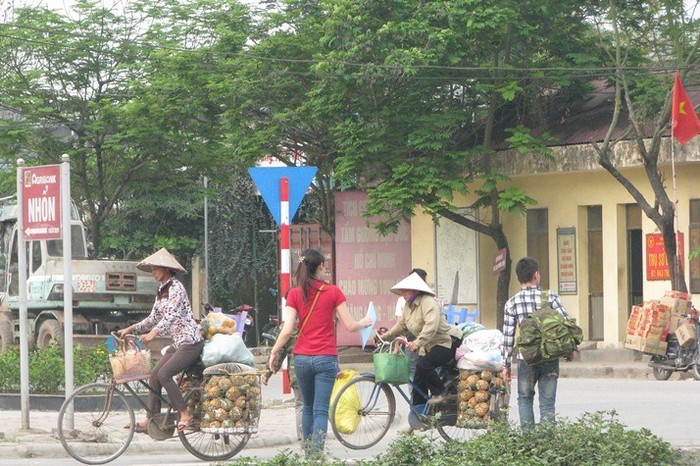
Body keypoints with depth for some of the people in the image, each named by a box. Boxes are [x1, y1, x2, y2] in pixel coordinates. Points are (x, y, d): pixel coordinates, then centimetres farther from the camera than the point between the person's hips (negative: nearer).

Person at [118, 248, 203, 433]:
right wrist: (130, 329, 9)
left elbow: (172, 315, -26)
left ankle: (185, 414, -13)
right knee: (154, 376, 1)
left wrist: (153, 333, -37)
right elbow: (154, 318, 18)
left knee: (164, 374, -21)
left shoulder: (176, 288, -13)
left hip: (190, 342, -10)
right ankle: (151, 419, 4)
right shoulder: (162, 291, 15)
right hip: (177, 343, 10)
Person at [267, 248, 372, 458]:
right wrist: (365, 323, 18)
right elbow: (350, 326, -2)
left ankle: (308, 455, 24)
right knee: (321, 410, -3)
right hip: (326, 358, -2)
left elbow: (287, 330, -7)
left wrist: (274, 352, 5)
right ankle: (317, 455, -13)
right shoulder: (333, 292, -3)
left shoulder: (295, 294, -1)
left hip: (302, 358, 2)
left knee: (308, 407, 19)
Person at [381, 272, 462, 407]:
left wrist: (418, 342, -44)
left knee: (423, 364, -30)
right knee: (418, 382, 5)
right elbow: (401, 325, 20)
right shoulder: (408, 306, 7)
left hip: (447, 341, -10)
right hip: (429, 346, 10)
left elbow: (431, 325, -36)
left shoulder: (428, 302, -23)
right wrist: (385, 337, 12)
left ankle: (439, 393, -9)